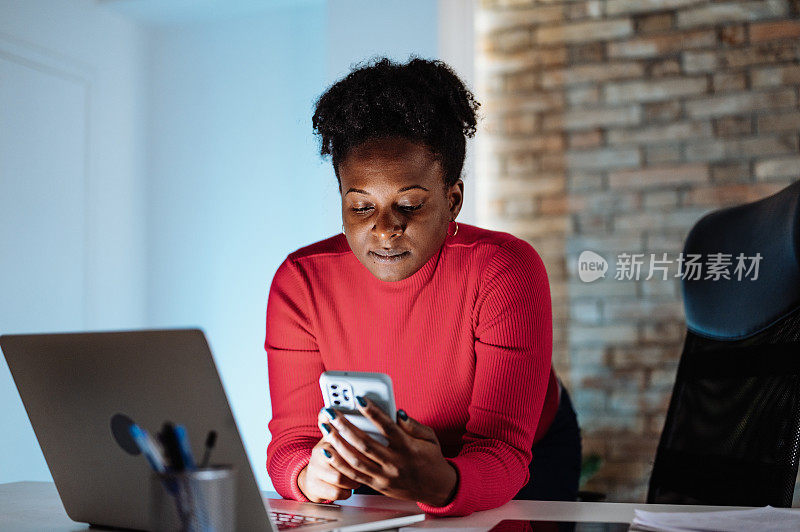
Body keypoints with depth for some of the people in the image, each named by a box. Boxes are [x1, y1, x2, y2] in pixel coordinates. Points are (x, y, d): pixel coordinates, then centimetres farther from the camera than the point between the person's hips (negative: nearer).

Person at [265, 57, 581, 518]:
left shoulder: (507, 270, -25)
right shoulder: (300, 282, -17)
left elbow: (502, 453, -29)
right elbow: (291, 439, -17)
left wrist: (438, 483, -50)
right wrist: (310, 475, -40)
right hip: (381, 479, 2)